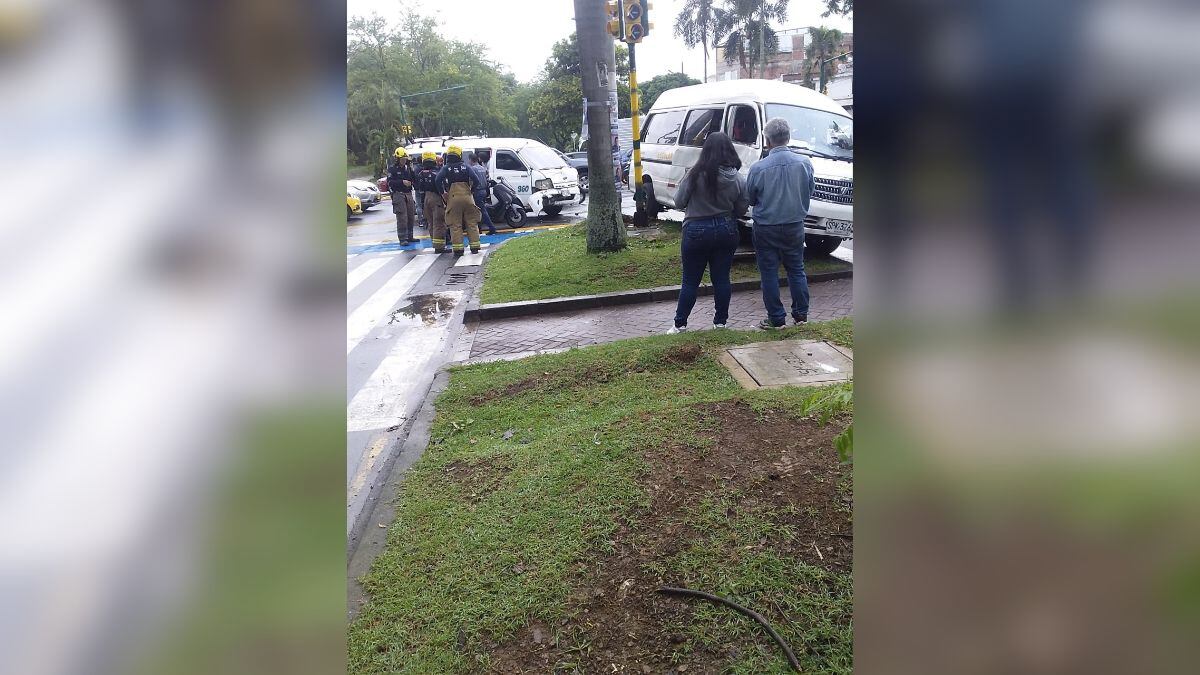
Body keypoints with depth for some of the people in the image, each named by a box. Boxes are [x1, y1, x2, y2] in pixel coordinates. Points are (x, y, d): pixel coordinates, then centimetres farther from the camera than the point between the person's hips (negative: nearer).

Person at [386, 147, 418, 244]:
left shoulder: (408, 168, 13)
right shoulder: (392, 169, -3)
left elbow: (415, 180, 12)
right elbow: (390, 182, -12)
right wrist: (402, 182, -22)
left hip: (409, 194, 6)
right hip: (398, 195, -6)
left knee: (411, 217, 9)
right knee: (402, 218, -10)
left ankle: (409, 236, 20)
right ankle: (402, 238, -7)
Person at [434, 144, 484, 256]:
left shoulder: (445, 168, 4)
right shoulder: (466, 167, 7)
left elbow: (438, 180, -11)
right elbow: (476, 181, -4)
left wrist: (443, 192, 0)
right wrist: (471, 191, 9)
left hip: (453, 198, -1)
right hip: (467, 197, 1)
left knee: (455, 225, 1)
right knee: (472, 223, 9)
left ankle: (458, 249, -3)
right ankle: (475, 247, 9)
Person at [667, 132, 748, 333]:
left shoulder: (696, 175, -15)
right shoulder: (738, 179, -4)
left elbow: (679, 202, -8)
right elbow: (741, 211, 3)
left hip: (697, 231, -3)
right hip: (727, 231, 3)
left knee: (690, 281, 6)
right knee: (722, 278, 12)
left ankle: (680, 324, 11)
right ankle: (720, 321, 19)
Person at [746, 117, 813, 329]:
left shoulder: (758, 168, -16)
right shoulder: (805, 163, -7)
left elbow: (750, 199, -2)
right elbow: (809, 194, 7)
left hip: (766, 228, -3)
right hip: (795, 226, 3)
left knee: (769, 273, 7)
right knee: (796, 270, 17)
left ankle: (777, 318, 11)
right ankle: (801, 314, 23)